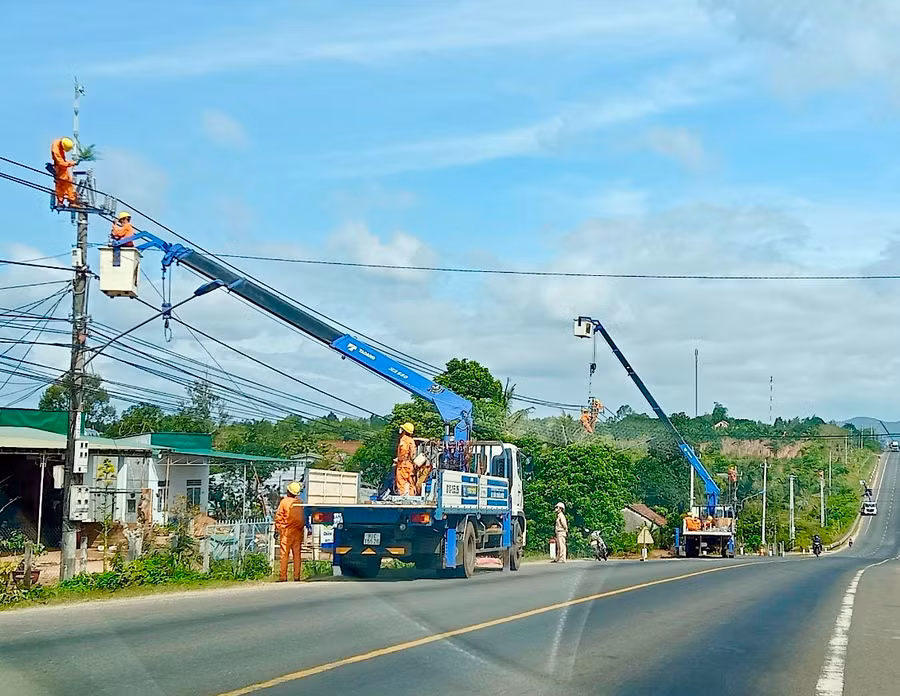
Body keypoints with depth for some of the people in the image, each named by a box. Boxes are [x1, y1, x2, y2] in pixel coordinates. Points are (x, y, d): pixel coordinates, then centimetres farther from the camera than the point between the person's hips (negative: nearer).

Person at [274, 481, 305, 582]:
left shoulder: (284, 501, -6)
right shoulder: (300, 503, 6)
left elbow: (278, 517, -5)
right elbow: (304, 518, 11)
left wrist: (277, 529, 1)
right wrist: (303, 527, 20)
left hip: (287, 532, -4)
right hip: (298, 532, 4)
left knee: (284, 554, -1)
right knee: (297, 554, 7)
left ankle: (283, 576, -4)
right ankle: (297, 576, 7)